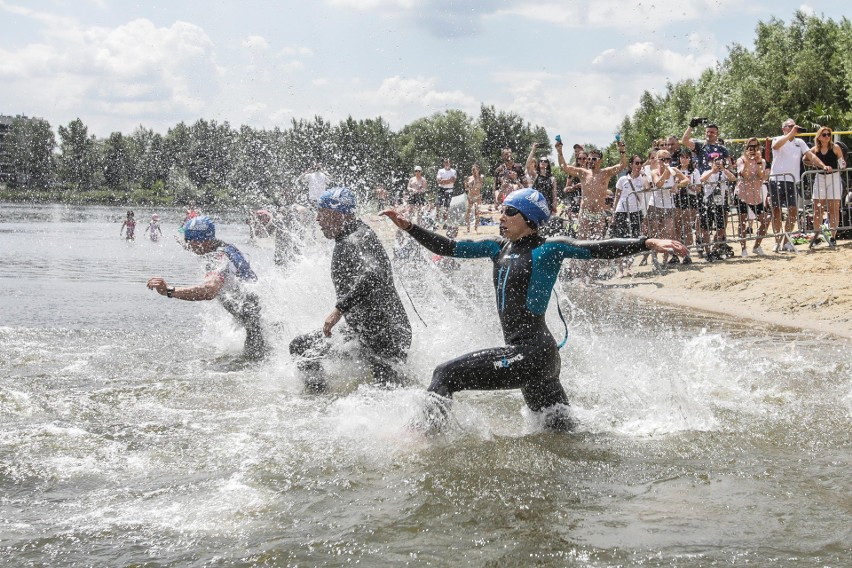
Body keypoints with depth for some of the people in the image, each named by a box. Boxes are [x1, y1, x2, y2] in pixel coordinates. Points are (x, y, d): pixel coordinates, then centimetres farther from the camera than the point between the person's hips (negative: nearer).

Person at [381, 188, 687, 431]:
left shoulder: (548, 248, -7)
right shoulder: (499, 247, 14)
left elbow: (598, 249, -14)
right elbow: (449, 248, 16)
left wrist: (647, 242, -24)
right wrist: (408, 227, 10)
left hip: (532, 353, -8)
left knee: (446, 375, -8)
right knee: (561, 429, 15)